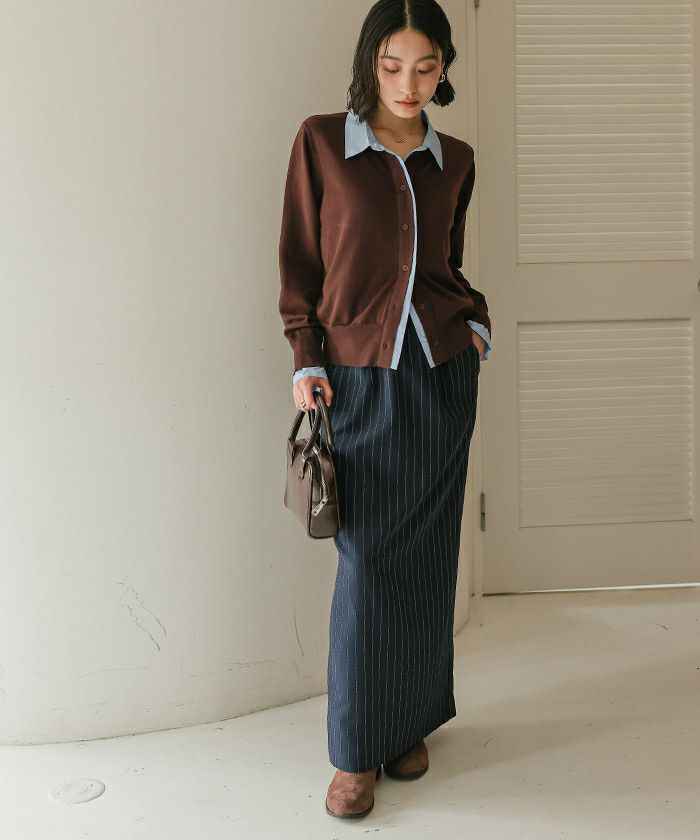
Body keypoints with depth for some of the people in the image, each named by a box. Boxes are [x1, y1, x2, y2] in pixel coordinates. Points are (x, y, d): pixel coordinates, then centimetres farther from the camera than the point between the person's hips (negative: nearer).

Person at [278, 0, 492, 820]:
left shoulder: (455, 160, 8)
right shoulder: (320, 141, -1)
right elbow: (298, 262, 0)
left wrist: (477, 322, 3)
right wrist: (306, 362, -5)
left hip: (442, 371, 3)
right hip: (358, 377, -3)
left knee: (427, 556, 7)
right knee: (365, 562, -3)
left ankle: (411, 723, 24)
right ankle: (355, 751, 10)